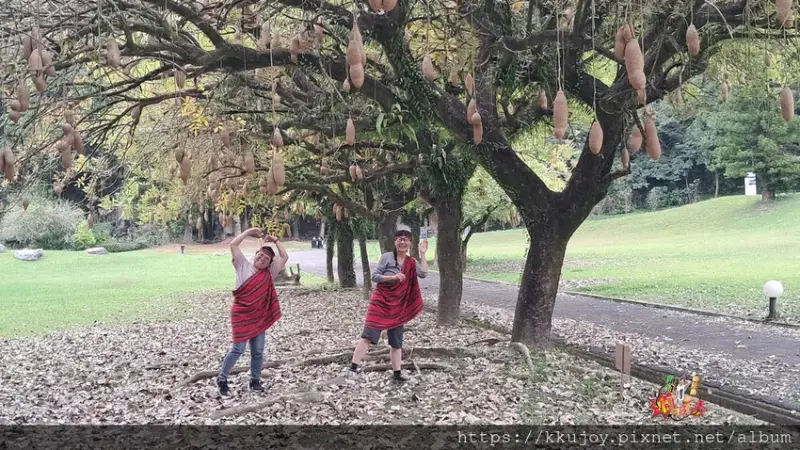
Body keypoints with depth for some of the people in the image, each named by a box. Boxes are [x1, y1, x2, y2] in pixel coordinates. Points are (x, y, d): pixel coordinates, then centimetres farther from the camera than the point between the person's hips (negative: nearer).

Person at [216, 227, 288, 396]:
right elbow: (233, 244, -5)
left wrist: (276, 240, 10)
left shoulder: (269, 272, 8)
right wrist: (250, 232, -1)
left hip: (259, 316, 4)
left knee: (258, 351, 8)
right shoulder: (243, 266, 1)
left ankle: (255, 380, 21)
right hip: (242, 314, -4)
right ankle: (222, 379, 6)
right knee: (238, 349, -7)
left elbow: (284, 258, 11)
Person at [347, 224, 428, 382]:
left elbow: (423, 274, -12)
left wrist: (422, 254, -13)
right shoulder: (387, 257, -7)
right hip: (381, 302, -5)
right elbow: (374, 276, -10)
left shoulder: (411, 262, 5)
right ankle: (353, 368, -10)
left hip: (398, 306, 5)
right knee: (368, 335, -13)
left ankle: (398, 373, 22)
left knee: (396, 341, 12)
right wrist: (393, 277, -22)